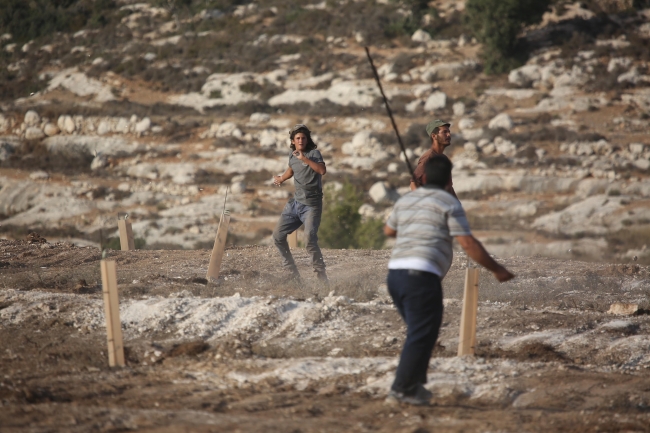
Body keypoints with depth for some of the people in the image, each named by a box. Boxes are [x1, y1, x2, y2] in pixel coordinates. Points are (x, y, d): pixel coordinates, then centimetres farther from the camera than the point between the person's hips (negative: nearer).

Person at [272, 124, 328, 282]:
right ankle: (292, 273, 12)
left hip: (311, 205, -8)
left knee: (310, 239, -24)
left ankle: (321, 277, -17)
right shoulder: (292, 155, 12)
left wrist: (304, 158, -28)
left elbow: (322, 170, -27)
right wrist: (280, 179, 49)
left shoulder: (314, 153, -7)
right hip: (295, 202, 8)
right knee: (278, 236, 5)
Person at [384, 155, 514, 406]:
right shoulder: (448, 203, -1)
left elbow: (388, 230, 37)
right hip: (422, 276, -7)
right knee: (422, 336, -2)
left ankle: (414, 386, 19)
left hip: (395, 273, 7)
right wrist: (496, 269, 4)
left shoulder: (405, 201, 19)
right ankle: (401, 390, -5)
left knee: (419, 332, 20)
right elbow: (468, 244, -6)